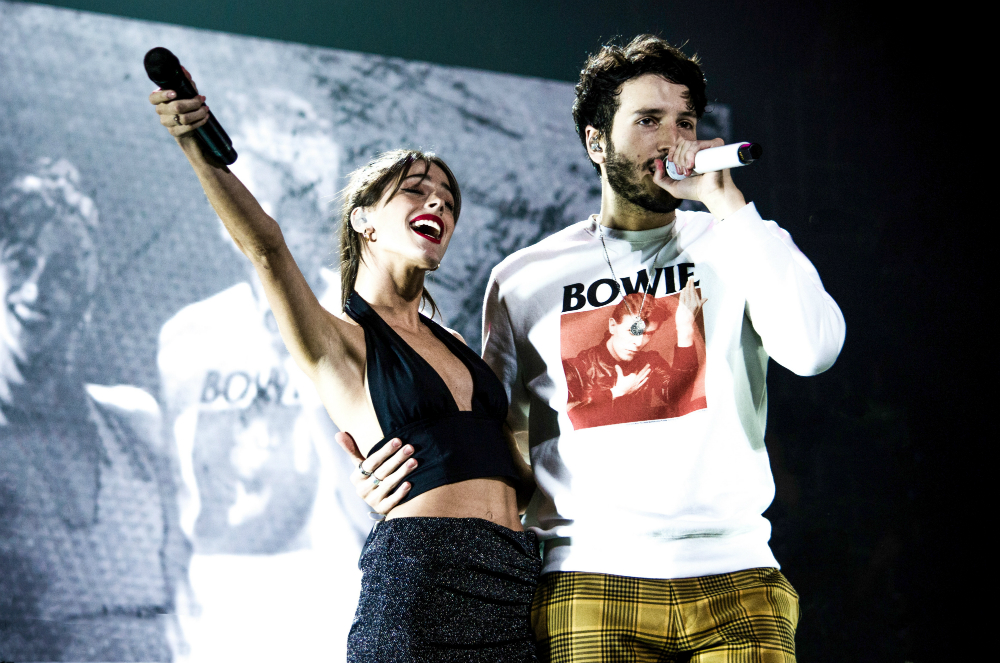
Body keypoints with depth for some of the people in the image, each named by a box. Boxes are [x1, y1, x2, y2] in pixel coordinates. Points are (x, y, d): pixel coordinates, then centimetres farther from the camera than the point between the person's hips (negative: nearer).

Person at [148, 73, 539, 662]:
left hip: (515, 579, 6)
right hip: (419, 577, -6)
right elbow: (265, 246, -17)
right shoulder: (337, 339, 2)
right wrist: (198, 147, -31)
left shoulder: (451, 343, 21)